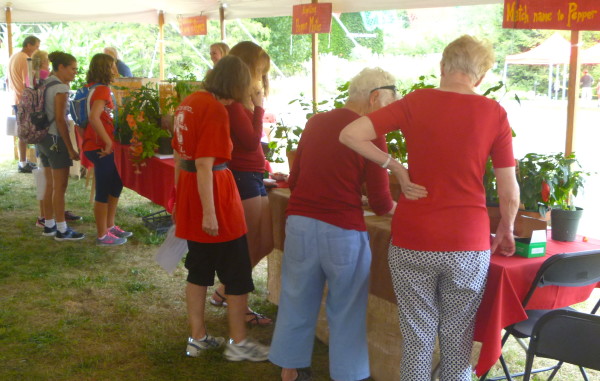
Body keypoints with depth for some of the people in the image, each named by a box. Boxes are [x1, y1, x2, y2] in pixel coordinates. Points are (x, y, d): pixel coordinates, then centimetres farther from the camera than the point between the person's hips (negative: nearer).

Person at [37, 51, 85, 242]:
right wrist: (70, 149, -17)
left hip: (43, 138, 9)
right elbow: (60, 119, -19)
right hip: (55, 139, -9)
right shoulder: (61, 87, -15)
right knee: (60, 186, -2)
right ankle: (61, 230, 4)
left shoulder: (46, 84, 12)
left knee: (51, 184, 16)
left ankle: (49, 225, 24)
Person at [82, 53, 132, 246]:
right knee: (104, 191, 0)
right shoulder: (102, 89, -18)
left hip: (100, 146, 10)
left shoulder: (93, 87, 11)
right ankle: (103, 236, 10)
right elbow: (94, 117, -31)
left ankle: (110, 226, 30)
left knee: (116, 184, 20)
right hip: (101, 147, -10)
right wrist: (108, 142, -26)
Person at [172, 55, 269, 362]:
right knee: (238, 273, 5)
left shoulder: (188, 103, 9)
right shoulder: (216, 110, -17)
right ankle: (238, 343, 14)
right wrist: (209, 212, -23)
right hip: (213, 192, -9)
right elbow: (204, 165, -23)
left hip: (188, 190, 9)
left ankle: (197, 338, 25)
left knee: (199, 270, 17)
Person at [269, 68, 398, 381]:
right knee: (346, 311, 10)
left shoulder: (315, 123, 9)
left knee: (296, 302, 17)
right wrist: (397, 208, 13)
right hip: (342, 231, -5)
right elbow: (380, 202, -8)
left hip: (299, 223, 6)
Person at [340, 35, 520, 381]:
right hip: (468, 243, 0)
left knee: (418, 339, 11)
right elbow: (510, 195, 0)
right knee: (458, 343, 13)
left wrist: (395, 166, 2)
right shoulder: (494, 113, -1)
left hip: (412, 242, 1)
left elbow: (350, 135, -5)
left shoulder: (415, 102, 0)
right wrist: (506, 232, 18)